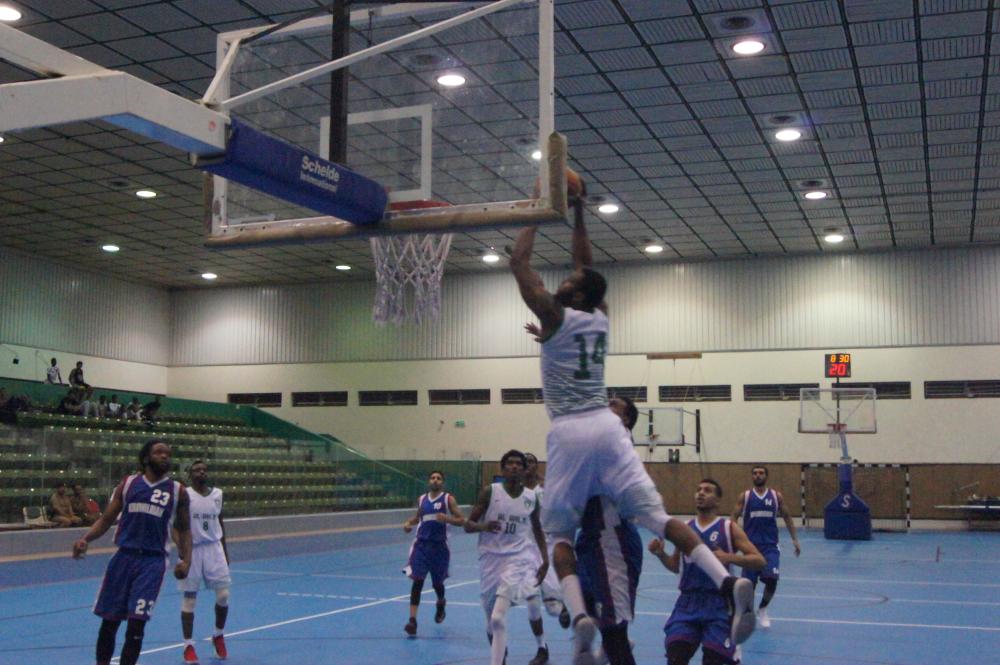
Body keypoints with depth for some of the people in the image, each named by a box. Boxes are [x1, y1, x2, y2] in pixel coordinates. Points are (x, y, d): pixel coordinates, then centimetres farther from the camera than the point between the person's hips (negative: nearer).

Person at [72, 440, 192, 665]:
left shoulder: (178, 491, 5)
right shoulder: (128, 483, 7)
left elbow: (184, 530, 8)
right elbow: (106, 520, 8)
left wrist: (186, 560, -7)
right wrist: (85, 539, -9)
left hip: (152, 561, -2)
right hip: (124, 556, 2)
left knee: (136, 624, -8)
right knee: (109, 621, 7)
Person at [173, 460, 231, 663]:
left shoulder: (217, 494, 6)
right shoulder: (185, 495, -7)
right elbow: (175, 525, -9)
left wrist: (224, 549, 17)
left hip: (214, 548, 3)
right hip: (192, 549, -3)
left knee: (224, 595, -2)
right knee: (190, 598, 2)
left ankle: (218, 635, 22)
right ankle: (188, 645, 11)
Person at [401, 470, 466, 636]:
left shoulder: (448, 499, -2)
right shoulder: (421, 500, 9)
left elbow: (461, 520, -6)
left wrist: (447, 519, -25)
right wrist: (408, 523, 7)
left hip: (439, 546, -2)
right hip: (421, 544, 2)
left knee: (437, 583, 12)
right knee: (417, 581, -12)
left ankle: (441, 604, 46)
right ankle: (412, 620, -13)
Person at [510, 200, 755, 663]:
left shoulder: (554, 316, 0)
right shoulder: (600, 318, 15)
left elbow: (518, 263, 2)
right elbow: (584, 265, 31)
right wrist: (577, 215, 31)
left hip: (569, 433, -4)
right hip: (607, 427, 5)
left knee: (559, 533, 4)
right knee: (656, 516, -1)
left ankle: (579, 617, -19)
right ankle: (729, 583, -18)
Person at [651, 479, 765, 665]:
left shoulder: (729, 528, -1)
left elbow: (759, 561, -6)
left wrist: (729, 557, -22)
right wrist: (660, 554, -1)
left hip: (718, 603, -3)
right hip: (688, 601, 3)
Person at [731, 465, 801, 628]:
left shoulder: (776, 496, 4)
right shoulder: (745, 496, 2)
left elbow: (787, 517, 12)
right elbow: (734, 518, 0)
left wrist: (795, 539, 7)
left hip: (770, 545, 0)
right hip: (751, 545, 0)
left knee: (772, 578, -17)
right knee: (749, 582, 3)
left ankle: (762, 610, 8)